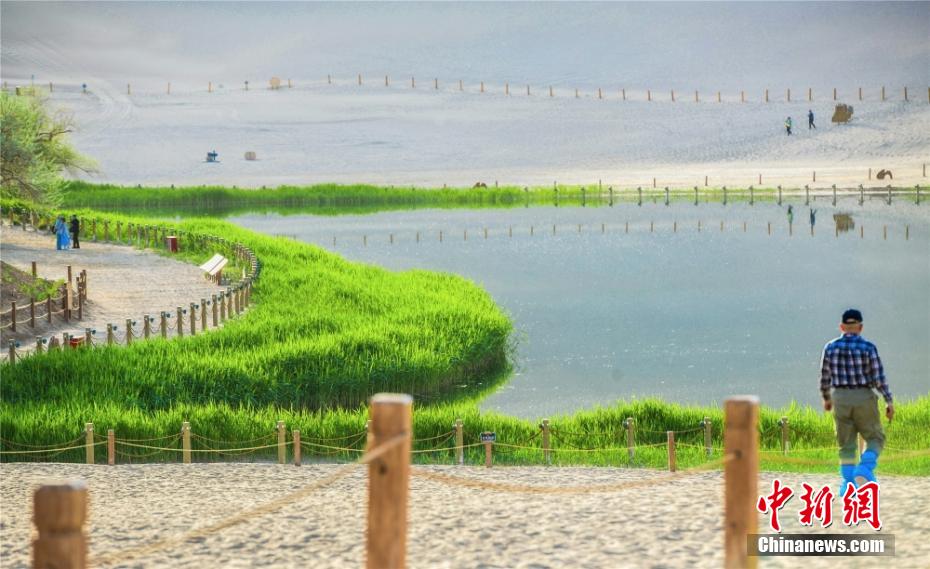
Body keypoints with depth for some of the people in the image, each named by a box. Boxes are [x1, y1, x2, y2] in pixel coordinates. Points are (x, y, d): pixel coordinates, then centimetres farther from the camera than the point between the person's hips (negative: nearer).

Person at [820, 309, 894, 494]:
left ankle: (848, 482, 2)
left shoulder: (831, 347, 0)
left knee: (846, 444, 10)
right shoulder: (868, 347, -9)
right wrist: (889, 402, -5)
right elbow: (879, 377, -10)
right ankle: (865, 468, -14)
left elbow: (825, 377, 7)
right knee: (875, 439, 10)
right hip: (864, 398, -3)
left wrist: (826, 398, 22)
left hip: (840, 398, 3)